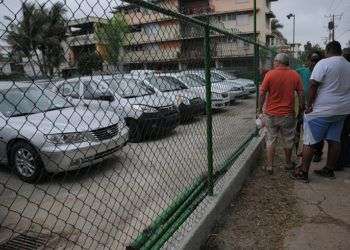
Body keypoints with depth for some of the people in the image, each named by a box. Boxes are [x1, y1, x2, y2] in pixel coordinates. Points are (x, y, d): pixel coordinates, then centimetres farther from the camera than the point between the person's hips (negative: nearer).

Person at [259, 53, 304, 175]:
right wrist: (302, 109, 10)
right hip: (288, 114, 2)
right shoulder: (295, 75, -2)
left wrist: (260, 109, 1)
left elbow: (262, 93, -8)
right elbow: (301, 94, -1)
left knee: (271, 140, 10)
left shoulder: (270, 74, -8)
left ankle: (270, 166, 13)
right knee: (288, 140, 17)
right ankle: (288, 163, 33)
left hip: (271, 114, -1)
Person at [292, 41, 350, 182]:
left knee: (310, 142, 0)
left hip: (321, 111, -7)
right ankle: (329, 170, 25)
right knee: (334, 141, 15)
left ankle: (303, 172, 5)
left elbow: (313, 84, -19)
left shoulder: (324, 63, -11)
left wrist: (309, 105, -14)